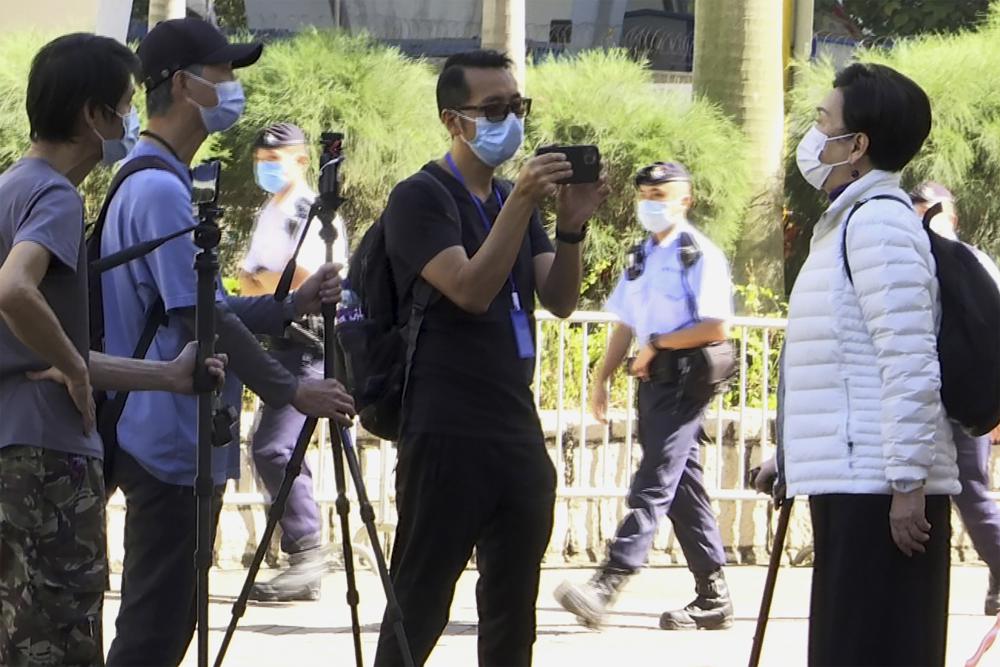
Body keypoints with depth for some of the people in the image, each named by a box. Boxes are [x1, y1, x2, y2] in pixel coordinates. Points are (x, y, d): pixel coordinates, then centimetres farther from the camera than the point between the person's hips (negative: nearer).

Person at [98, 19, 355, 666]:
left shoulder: (159, 182, 16)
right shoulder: (159, 189, -16)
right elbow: (200, 317, -19)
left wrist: (291, 305, 7)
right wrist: (291, 391, -12)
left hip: (178, 441, 10)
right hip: (171, 442, -10)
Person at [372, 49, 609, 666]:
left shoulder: (516, 201, 18)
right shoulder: (421, 198, -5)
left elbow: (561, 301, 9)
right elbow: (470, 290, -18)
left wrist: (572, 226, -7)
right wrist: (522, 203, -23)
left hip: (519, 431, 7)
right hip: (447, 435, -7)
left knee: (512, 612, 8)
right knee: (420, 608, -7)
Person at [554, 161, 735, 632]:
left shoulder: (700, 255, -8)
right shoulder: (642, 257, 17)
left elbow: (717, 328, -15)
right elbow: (626, 325, 21)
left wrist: (657, 344, -12)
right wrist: (602, 378, 12)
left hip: (685, 377, -9)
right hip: (653, 380, 9)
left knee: (653, 485, -14)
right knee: (682, 486, 9)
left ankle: (606, 587, -25)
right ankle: (713, 598, 13)